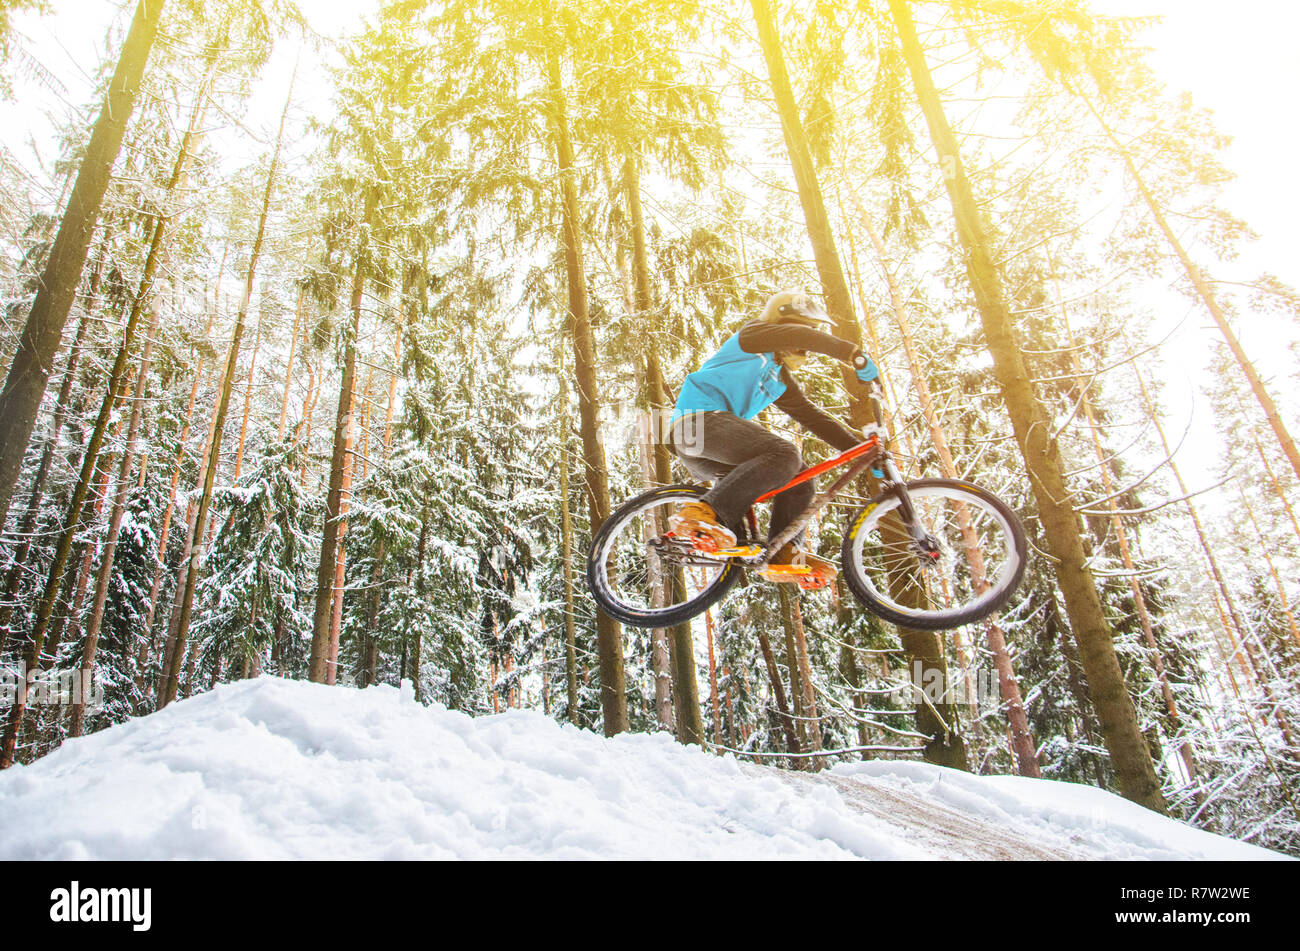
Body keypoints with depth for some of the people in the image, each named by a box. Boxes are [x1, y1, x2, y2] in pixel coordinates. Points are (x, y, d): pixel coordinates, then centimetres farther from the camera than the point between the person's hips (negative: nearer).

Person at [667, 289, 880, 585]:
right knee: (785, 455, -28)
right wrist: (855, 355, -17)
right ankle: (702, 513, -34)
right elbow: (795, 335, -13)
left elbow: (813, 417, 22)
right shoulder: (751, 335, 7)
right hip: (699, 419, -9)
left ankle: (784, 555, -2)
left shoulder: (781, 381, 27)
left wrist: (861, 447, 13)